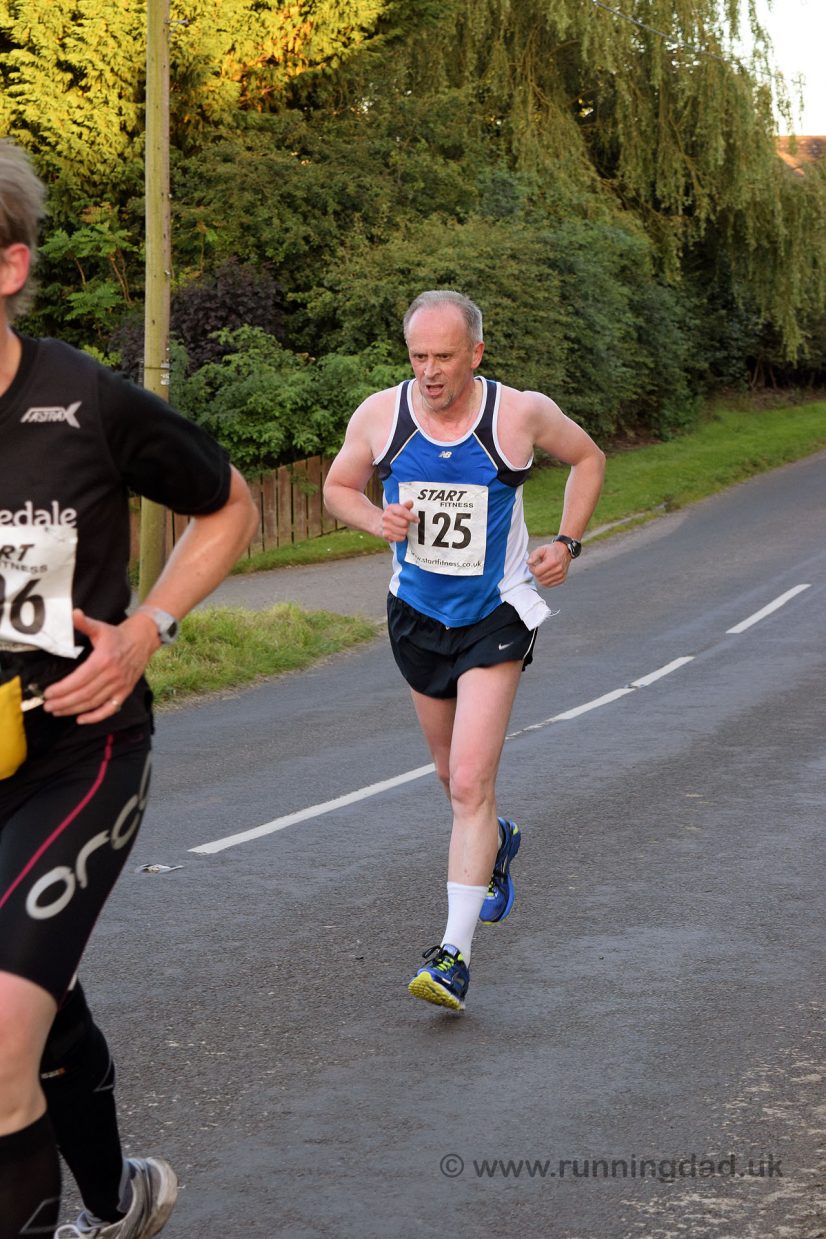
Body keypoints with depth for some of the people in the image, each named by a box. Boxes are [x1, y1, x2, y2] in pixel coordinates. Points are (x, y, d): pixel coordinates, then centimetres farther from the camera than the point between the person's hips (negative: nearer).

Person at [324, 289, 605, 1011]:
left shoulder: (521, 413, -14)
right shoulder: (379, 416, -10)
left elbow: (587, 458, 6)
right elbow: (339, 486, 7)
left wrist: (567, 543, -4)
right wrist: (378, 520, -14)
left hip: (496, 617, -4)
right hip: (417, 613, 4)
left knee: (470, 782, -15)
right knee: (453, 776, 20)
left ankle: (456, 955, -13)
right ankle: (496, 844, 54)